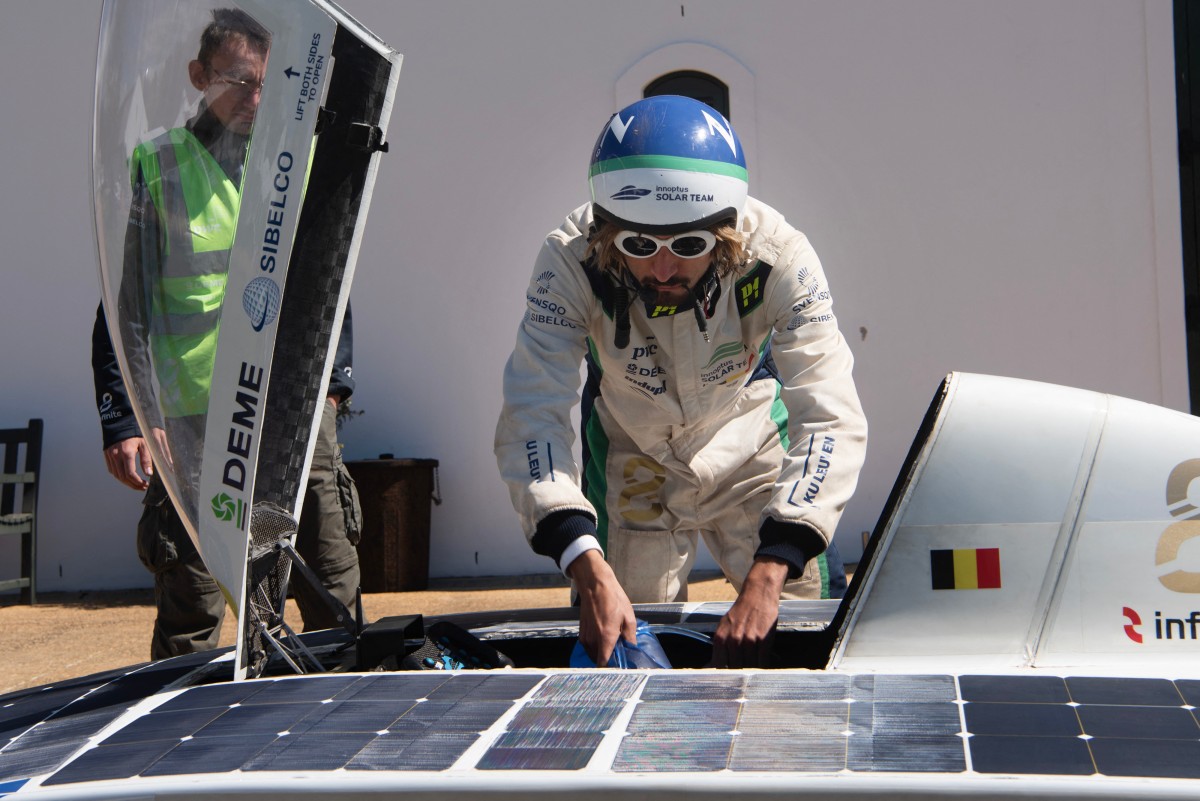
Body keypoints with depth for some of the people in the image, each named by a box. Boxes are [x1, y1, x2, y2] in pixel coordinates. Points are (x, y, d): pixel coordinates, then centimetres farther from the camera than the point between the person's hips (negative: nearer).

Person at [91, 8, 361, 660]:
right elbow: (123, 306, 1)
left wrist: (333, 379, 16)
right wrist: (123, 421, -6)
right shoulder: (156, 167, 3)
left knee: (336, 599, 6)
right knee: (190, 613, 1)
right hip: (192, 421, -3)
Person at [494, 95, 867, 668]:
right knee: (617, 648, 6)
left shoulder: (778, 257, -33)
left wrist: (766, 581, -49)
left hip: (752, 456, 0)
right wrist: (590, 572, -49)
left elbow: (830, 422, -37)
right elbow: (532, 416, -35)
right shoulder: (571, 262, -32)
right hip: (631, 462, 0)